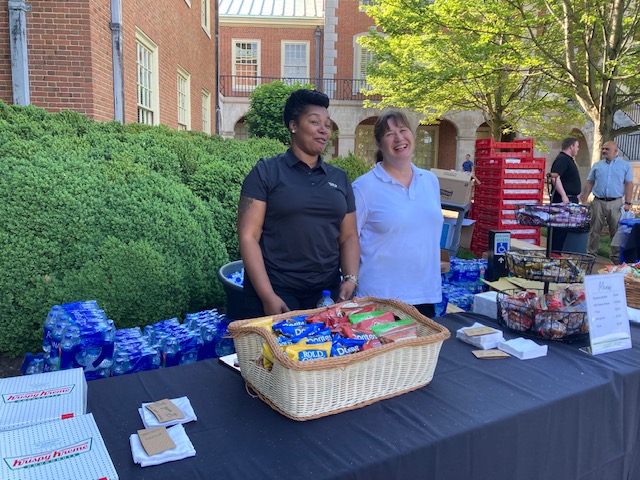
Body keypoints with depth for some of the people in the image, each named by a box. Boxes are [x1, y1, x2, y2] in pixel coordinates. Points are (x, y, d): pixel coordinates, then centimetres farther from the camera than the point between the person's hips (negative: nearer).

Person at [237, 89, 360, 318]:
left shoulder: (340, 178, 11)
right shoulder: (266, 172, -2)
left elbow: (348, 236, 12)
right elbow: (248, 236, -8)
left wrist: (351, 278, -5)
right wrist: (268, 296, -15)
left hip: (328, 292, 4)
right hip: (276, 292, -4)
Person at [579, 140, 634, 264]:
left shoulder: (625, 165, 5)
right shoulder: (597, 165, 10)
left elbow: (629, 184, 2)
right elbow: (589, 183, 10)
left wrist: (627, 202, -6)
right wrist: (583, 200, 3)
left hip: (616, 203, -2)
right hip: (598, 202, 2)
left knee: (616, 231, 3)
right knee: (594, 230, 5)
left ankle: (616, 256, 11)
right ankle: (591, 253, 13)